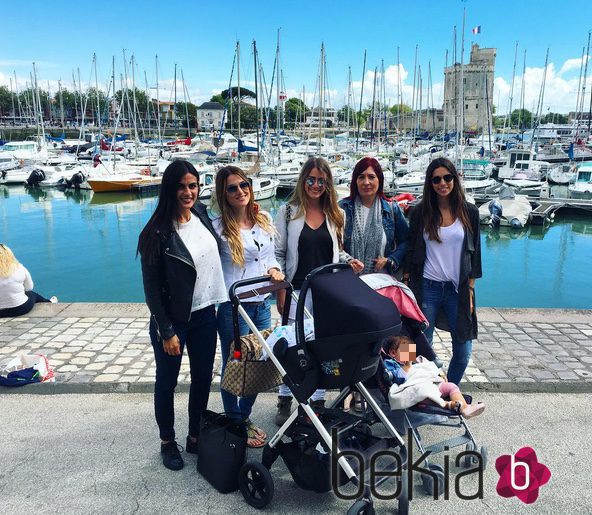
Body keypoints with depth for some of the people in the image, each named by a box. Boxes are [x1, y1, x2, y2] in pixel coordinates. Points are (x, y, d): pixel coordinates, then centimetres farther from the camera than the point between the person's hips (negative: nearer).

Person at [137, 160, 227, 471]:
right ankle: (167, 442, 33)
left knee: (203, 379, 15)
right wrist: (166, 332, -14)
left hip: (205, 314, 5)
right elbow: (152, 287, -15)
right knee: (167, 383, 13)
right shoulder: (158, 233, -18)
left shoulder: (202, 214, -1)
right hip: (173, 319, -5)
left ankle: (196, 437, 34)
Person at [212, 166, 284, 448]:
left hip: (262, 304, 6)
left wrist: (274, 269, -4)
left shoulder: (264, 220, 7)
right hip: (233, 307, -6)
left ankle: (245, 416, 38)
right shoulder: (219, 227, -11)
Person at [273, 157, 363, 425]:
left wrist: (349, 261, -6)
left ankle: (318, 400, 24)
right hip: (297, 290, -2)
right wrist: (281, 292, -6)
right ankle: (285, 401, 21)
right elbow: (278, 254, -1)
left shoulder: (335, 215, 8)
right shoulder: (287, 212, -1)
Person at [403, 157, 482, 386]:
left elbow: (474, 253, 6)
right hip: (427, 289, -1)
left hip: (457, 289, 1)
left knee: (463, 350, 5)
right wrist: (409, 287, 0)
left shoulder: (469, 212, 3)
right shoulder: (420, 212, 0)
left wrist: (470, 290, 2)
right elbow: (411, 251, 4)